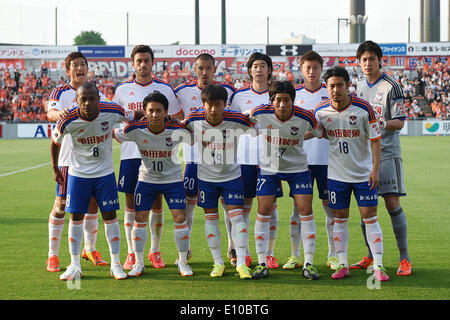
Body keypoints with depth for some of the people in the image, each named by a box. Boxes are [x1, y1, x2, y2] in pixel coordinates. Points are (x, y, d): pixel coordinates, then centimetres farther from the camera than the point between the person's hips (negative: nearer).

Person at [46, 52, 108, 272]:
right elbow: (50, 112, -22)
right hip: (68, 157, -4)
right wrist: (59, 113, -46)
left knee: (93, 202, 9)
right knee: (61, 204, -5)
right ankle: (52, 255, 3)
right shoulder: (60, 92, -4)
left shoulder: (96, 93, 11)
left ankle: (90, 249, 26)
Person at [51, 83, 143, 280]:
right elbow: (56, 140, -1)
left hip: (105, 173, 0)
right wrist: (55, 168, 8)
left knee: (109, 215, 0)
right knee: (76, 216, 1)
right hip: (78, 173, 0)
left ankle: (115, 263, 10)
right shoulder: (69, 120, -21)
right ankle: (75, 265, 12)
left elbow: (133, 117, 2)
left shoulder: (112, 111, -20)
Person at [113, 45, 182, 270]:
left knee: (156, 203, 3)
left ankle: (155, 251, 15)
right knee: (131, 203, 3)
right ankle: (131, 253, 11)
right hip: (130, 154, 0)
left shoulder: (164, 89, 3)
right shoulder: (122, 90, 5)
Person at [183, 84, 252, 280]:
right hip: (206, 177, 2)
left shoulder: (236, 120, -20)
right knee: (211, 218, 6)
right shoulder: (194, 120, -15)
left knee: (236, 216, -8)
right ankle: (218, 262, 17)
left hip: (231, 176, -1)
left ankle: (241, 263, -4)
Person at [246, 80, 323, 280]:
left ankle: (309, 263, 2)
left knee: (305, 210, -7)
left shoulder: (305, 117, -20)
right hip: (268, 168, 0)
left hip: (298, 168, 0)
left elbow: (320, 134, 0)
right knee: (263, 211, -5)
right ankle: (261, 262, 6)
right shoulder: (260, 113, -20)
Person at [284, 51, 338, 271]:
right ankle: (295, 256, 11)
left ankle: (333, 256, 11)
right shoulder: (294, 94, 7)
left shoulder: (331, 94, 5)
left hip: (326, 158, -1)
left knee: (330, 206, 3)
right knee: (299, 207, 3)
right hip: (301, 159, 1)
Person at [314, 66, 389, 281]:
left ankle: (378, 266, -1)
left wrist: (375, 169, -12)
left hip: (363, 173, -2)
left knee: (370, 217, -4)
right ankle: (342, 264, 13)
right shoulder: (320, 111, -7)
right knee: (340, 219, 5)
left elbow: (375, 139, -8)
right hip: (336, 173, 2)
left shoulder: (364, 109, -14)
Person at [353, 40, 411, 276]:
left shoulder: (391, 87, -7)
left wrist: (384, 124, -28)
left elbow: (399, 122, -10)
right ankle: (371, 257, 17)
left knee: (392, 204, -9)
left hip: (387, 153, -6)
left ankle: (404, 259, -2)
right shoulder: (360, 87, 12)